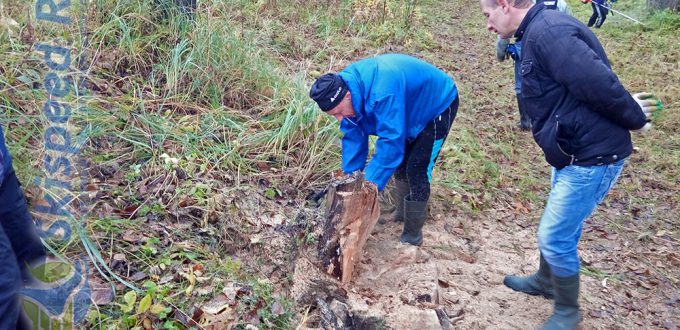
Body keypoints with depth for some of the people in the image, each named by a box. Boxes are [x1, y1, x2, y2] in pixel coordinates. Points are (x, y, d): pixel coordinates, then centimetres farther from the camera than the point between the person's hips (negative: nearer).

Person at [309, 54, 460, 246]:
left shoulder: (382, 94, -44)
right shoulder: (342, 88, -16)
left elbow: (391, 141, -41)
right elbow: (353, 136, -11)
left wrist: (370, 184, -37)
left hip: (439, 105, -8)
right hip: (413, 109, 8)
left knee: (417, 170, -12)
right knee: (400, 162, 16)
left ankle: (413, 234, 1)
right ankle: (402, 212, 36)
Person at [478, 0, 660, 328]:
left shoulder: (547, 32, -25)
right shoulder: (538, 32, 9)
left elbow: (599, 85, -29)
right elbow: (595, 83, 14)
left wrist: (634, 120, -13)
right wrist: (631, 114, 7)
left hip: (592, 157, -10)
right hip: (575, 152, 10)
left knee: (555, 236, 2)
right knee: (559, 226, 25)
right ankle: (545, 281, 48)